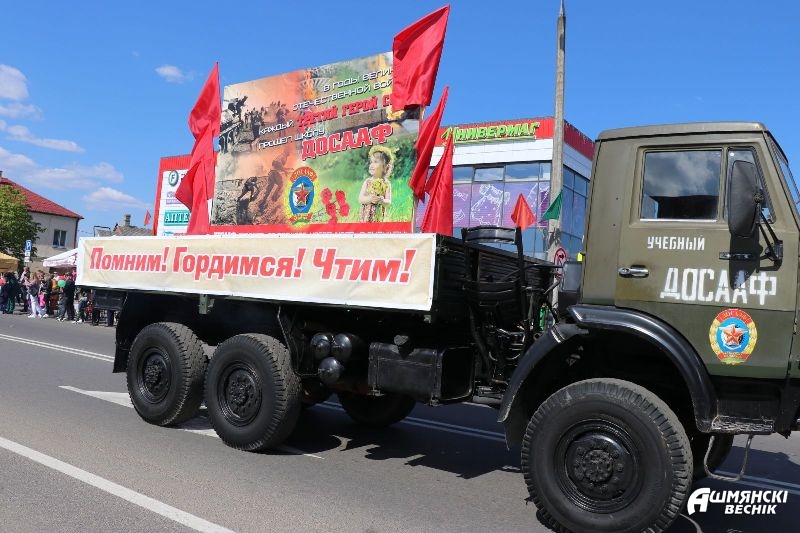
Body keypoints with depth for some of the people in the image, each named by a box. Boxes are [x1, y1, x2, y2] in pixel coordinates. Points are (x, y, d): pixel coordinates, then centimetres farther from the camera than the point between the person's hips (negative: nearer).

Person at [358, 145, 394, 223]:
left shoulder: (386, 183, -3)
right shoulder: (367, 181, 0)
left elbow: (389, 201, -5)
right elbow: (360, 198, -5)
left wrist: (383, 201, -27)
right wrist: (369, 199, -25)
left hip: (378, 215, -1)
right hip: (366, 214, 1)